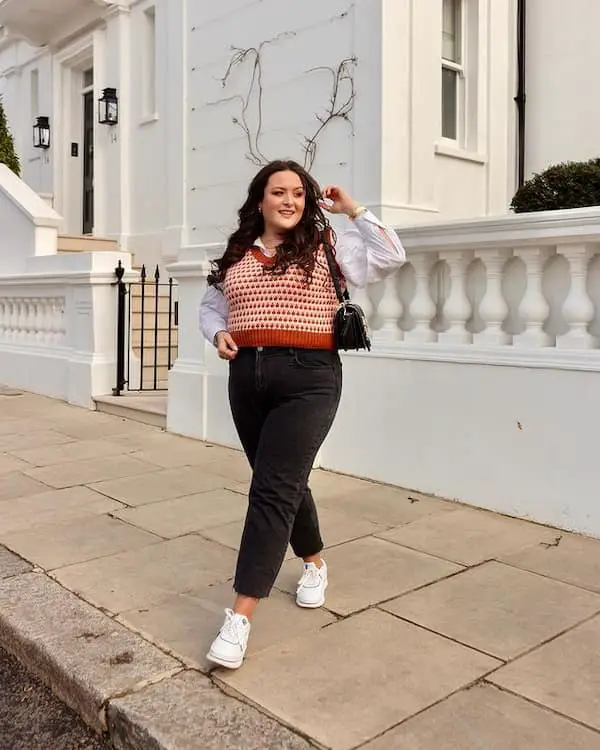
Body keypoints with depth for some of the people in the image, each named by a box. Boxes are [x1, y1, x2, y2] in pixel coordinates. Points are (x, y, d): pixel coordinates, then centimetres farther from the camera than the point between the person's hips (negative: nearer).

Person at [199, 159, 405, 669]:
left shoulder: (326, 246, 2)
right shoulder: (236, 255, 13)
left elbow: (390, 258, -7)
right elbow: (210, 305, 24)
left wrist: (353, 210, -1)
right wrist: (217, 334, 3)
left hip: (308, 378, -5)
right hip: (247, 377, 5)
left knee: (273, 489, -12)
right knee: (285, 482, 17)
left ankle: (240, 617, -8)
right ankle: (314, 563, 41)